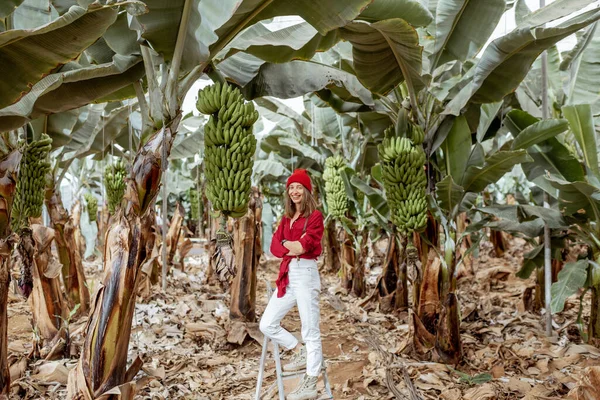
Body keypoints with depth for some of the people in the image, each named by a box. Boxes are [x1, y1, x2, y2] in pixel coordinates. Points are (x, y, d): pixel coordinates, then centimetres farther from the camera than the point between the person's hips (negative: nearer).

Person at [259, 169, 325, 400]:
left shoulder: (315, 216, -2)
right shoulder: (286, 219, 18)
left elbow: (306, 244, -15)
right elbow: (275, 246, 6)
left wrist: (287, 243, -1)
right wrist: (290, 248, -13)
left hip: (306, 273, -8)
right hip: (287, 275, 8)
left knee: (310, 331, -2)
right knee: (267, 325, 9)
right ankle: (301, 353, 27)